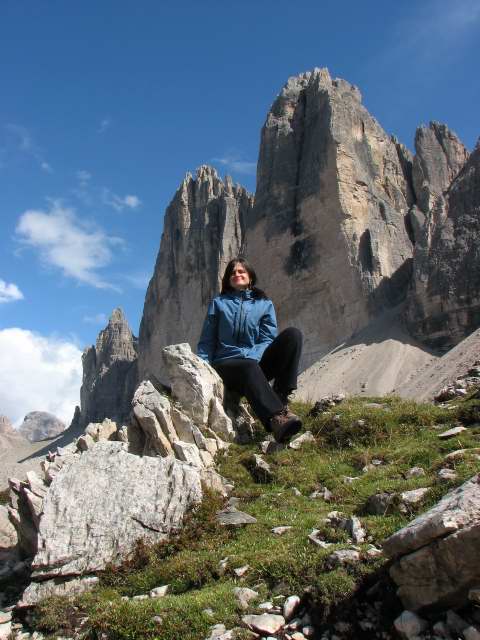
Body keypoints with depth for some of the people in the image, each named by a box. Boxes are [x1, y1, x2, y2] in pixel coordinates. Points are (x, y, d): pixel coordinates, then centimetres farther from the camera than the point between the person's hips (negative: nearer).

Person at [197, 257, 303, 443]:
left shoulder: (264, 304, 14)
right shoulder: (218, 303, 15)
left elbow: (268, 339, 2)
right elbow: (207, 342, 10)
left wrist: (251, 357, -18)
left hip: (256, 361, 2)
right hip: (226, 364, -2)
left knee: (292, 334, -21)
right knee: (250, 368, -38)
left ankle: (280, 399, -34)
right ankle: (277, 419, -61)